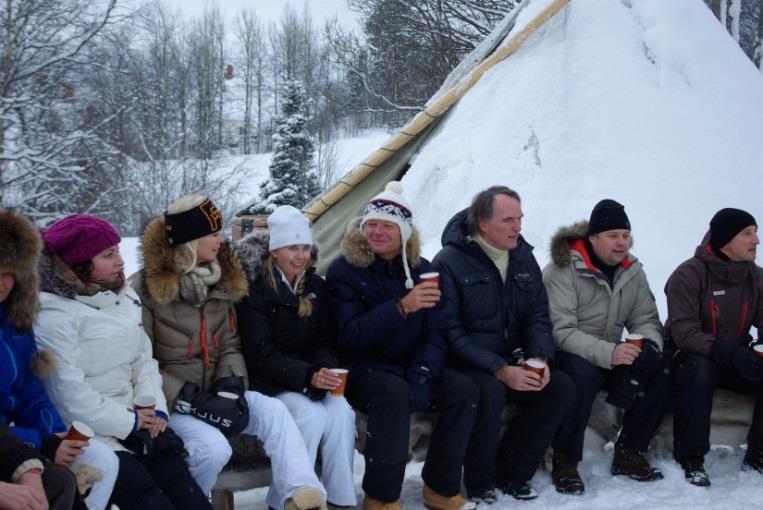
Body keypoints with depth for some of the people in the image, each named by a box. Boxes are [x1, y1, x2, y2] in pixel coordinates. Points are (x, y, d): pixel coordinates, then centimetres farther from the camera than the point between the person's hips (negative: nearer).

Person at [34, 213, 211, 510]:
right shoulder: (54, 316, -13)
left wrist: (155, 410, -2)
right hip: (85, 432, -7)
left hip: (132, 422, 7)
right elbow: (69, 396, -19)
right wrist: (129, 422, -11)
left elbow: (143, 360, 13)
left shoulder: (123, 298, 12)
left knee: (179, 481, -8)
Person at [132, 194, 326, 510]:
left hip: (213, 392, 6)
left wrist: (230, 386, -9)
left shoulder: (221, 281, 9)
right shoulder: (145, 289, -10)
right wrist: (191, 400, -21)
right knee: (214, 447, -31)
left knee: (273, 411, -21)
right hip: (171, 399, -5)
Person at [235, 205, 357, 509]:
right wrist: (308, 376, -27)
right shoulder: (255, 289, -10)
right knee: (311, 415, -30)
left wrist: (325, 370, -15)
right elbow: (260, 353, -15)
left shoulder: (316, 287, 7)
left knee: (341, 412, -24)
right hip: (268, 381, -4)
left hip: (312, 378, 5)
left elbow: (325, 341, 9)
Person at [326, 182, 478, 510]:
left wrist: (421, 377, -17)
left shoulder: (419, 268, 4)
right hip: (363, 369, -4)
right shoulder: (344, 270, -9)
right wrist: (401, 307, -29)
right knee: (394, 393, -36)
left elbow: (435, 332, 1)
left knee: (462, 390, -19)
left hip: (410, 366, 5)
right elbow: (350, 337, -19)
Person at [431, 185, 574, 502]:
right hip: (466, 365, -6)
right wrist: (499, 370, -24)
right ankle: (479, 483, -11)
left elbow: (537, 315, 8)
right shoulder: (450, 262, -14)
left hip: (511, 361, 6)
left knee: (561, 387, -15)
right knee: (490, 390, -35)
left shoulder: (523, 256, 5)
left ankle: (511, 473, -1)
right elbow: (451, 333, -17)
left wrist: (540, 356, -13)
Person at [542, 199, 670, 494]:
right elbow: (560, 332, -24)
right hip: (566, 356, -6)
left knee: (661, 367, -18)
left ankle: (629, 452, -3)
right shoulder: (563, 270, -16)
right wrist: (608, 353, -36)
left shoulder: (633, 271, 4)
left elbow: (647, 319, 6)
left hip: (612, 357, 6)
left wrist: (648, 343, -19)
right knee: (582, 374, -38)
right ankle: (565, 461, -18)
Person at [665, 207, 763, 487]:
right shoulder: (689, 275, -14)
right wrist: (730, 352, -37)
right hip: (692, 358, -5)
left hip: (736, 360, 5)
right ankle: (690, 458, -24)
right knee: (700, 369, -37)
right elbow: (684, 334, -22)